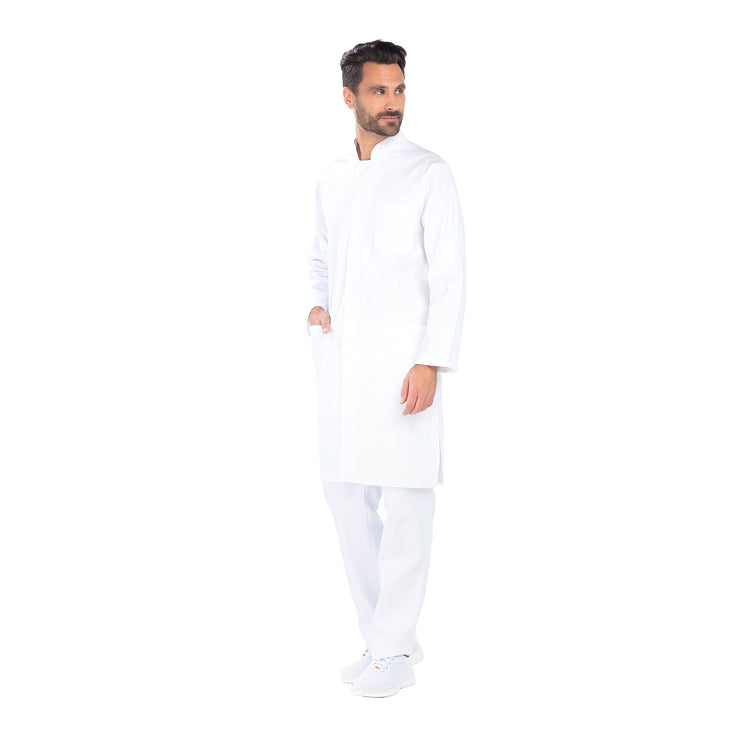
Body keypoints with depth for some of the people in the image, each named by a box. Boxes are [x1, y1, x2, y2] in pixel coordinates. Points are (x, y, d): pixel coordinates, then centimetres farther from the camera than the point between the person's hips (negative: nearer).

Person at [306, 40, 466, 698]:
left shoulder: (428, 173, -2)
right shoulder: (333, 179, 15)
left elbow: (449, 276, -7)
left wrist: (431, 362, -16)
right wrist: (317, 302, 6)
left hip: (402, 360, -6)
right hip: (340, 359, 6)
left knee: (406, 501, -3)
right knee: (346, 495, 8)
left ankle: (393, 653, 7)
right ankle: (390, 637, 22)